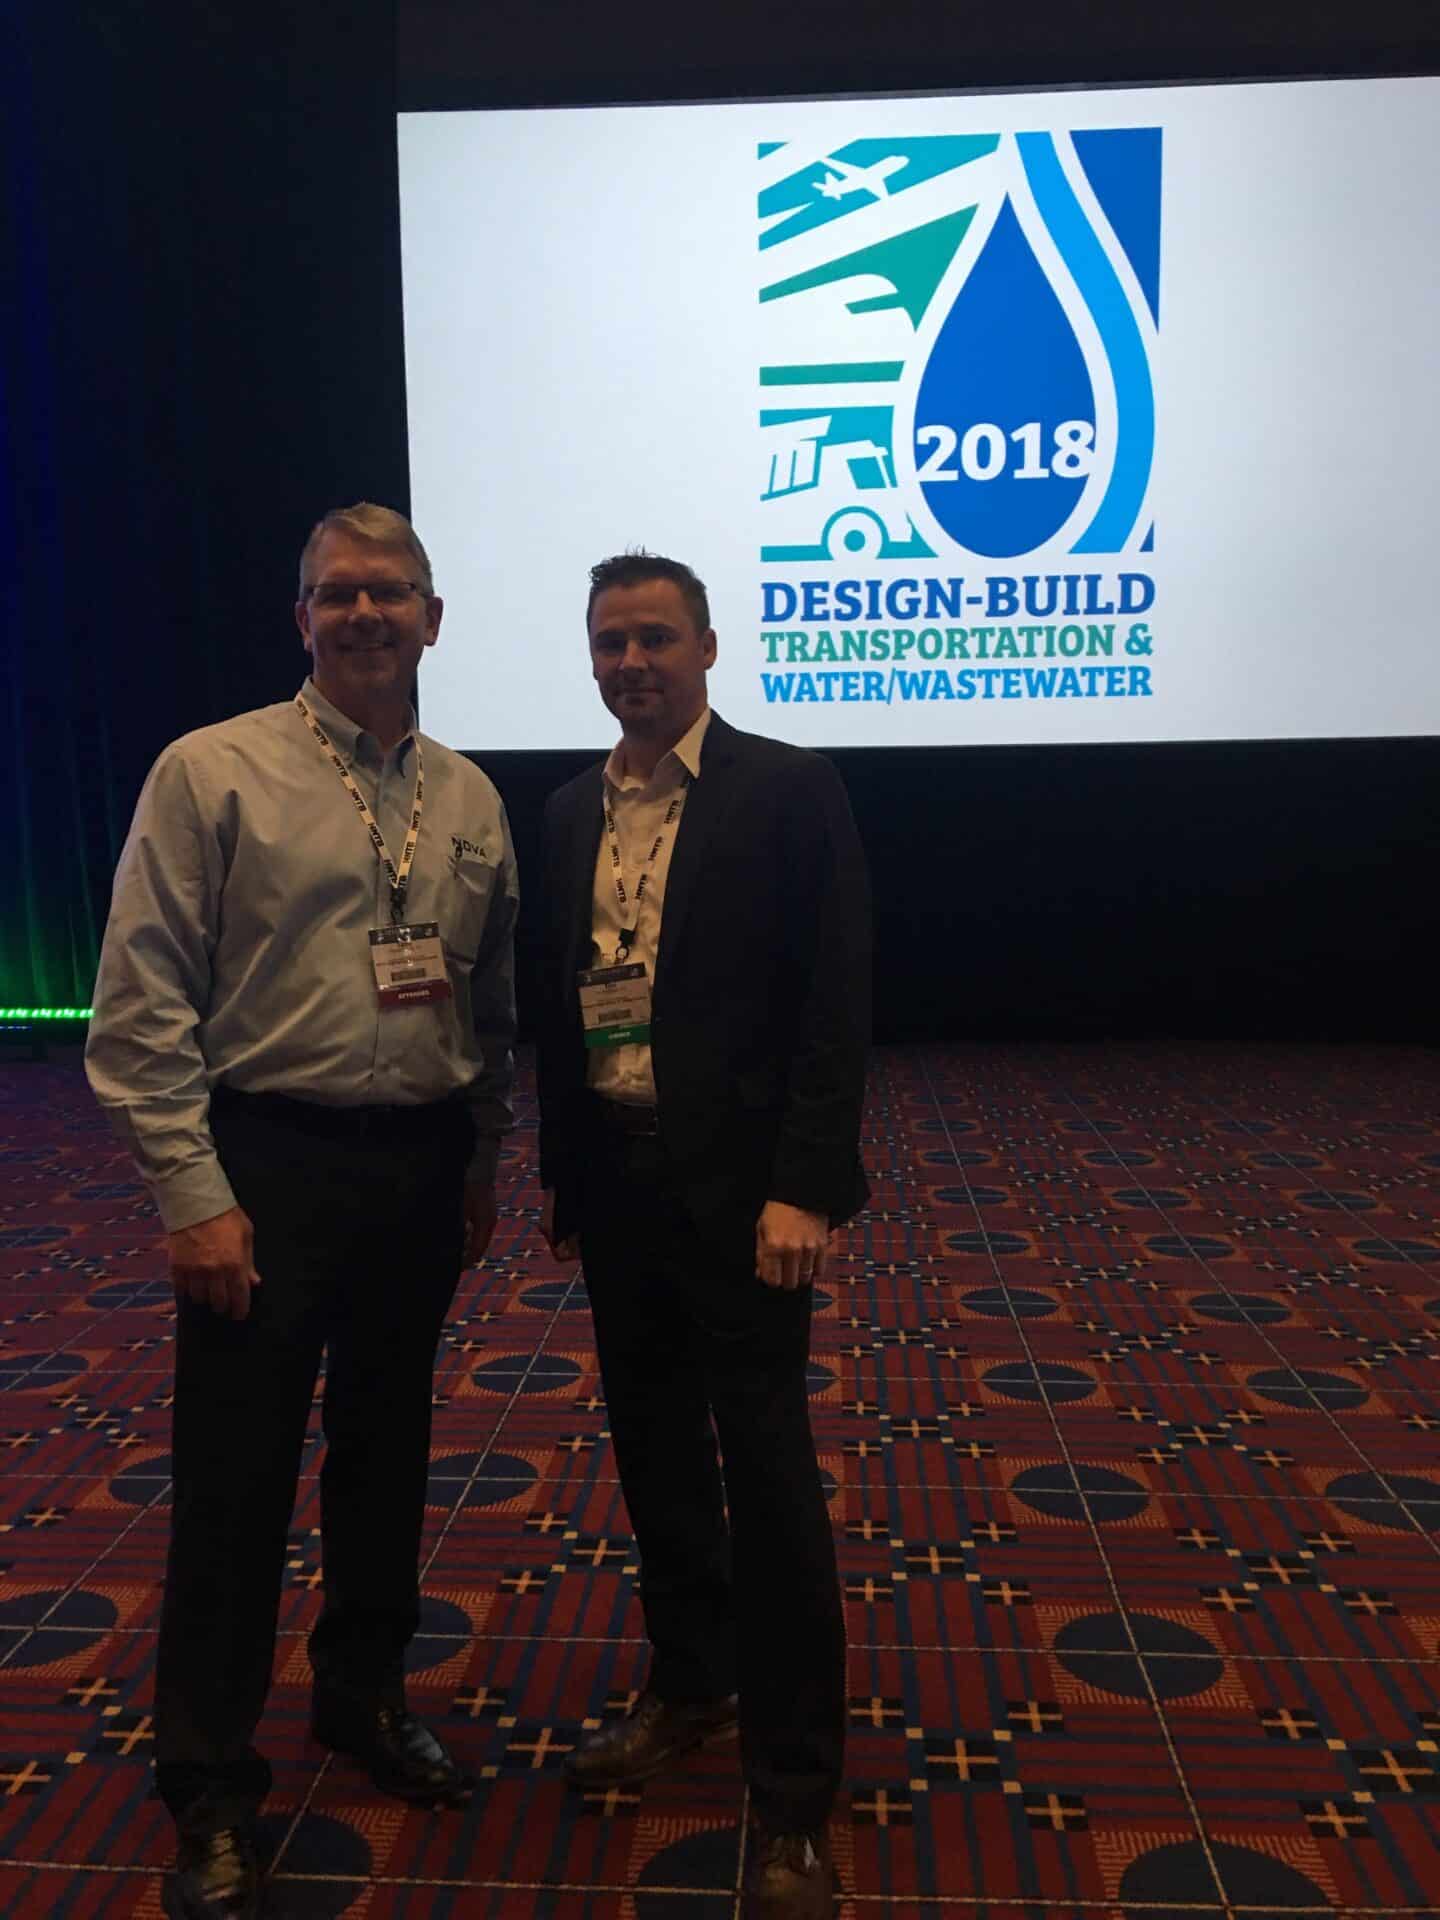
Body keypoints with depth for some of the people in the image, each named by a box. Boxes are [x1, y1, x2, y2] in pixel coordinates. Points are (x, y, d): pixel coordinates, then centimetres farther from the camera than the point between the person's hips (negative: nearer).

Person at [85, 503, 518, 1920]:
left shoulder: (468, 797, 7)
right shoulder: (211, 773, -7)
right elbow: (140, 1010, -9)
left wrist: (480, 1164, 13)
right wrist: (194, 1198, -13)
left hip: (422, 1167, 5)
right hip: (267, 1163, -4)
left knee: (386, 1450, 18)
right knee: (236, 1481, 5)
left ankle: (362, 1696, 43)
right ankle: (209, 1795, 27)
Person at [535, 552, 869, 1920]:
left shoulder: (788, 791, -7)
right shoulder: (572, 812, 10)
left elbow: (834, 1001, -12)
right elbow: (561, 1000, 14)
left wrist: (804, 1190, -18)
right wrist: (560, 1172, 14)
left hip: (737, 1186, -6)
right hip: (614, 1179, 6)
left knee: (769, 1483, 2)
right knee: (655, 1456, 18)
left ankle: (794, 1800, 19)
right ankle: (689, 1687, 41)